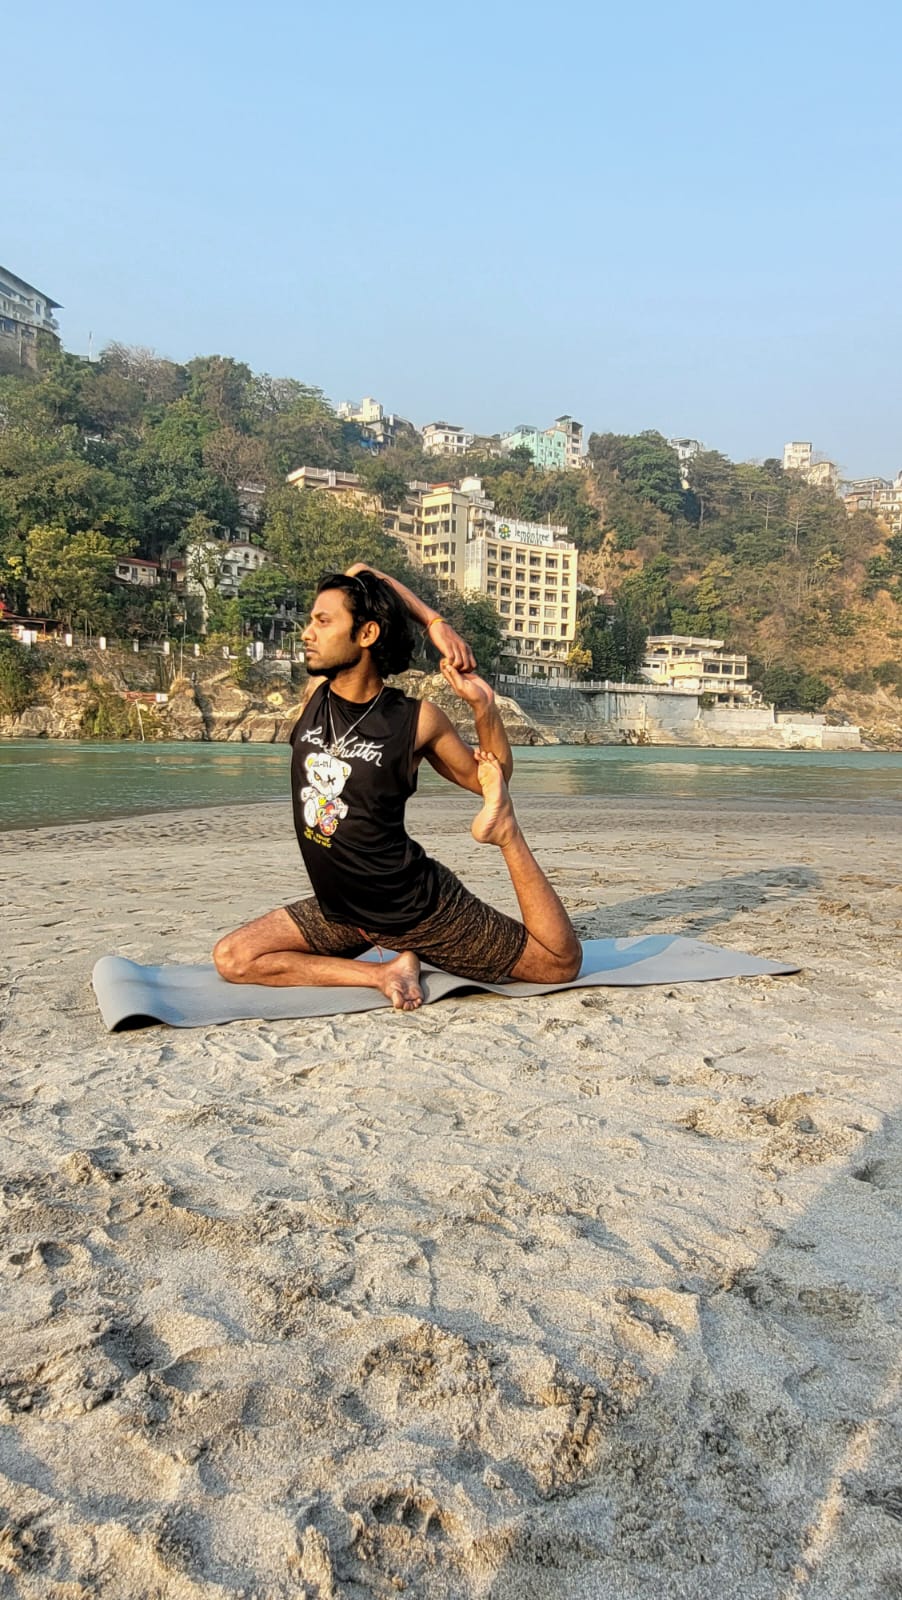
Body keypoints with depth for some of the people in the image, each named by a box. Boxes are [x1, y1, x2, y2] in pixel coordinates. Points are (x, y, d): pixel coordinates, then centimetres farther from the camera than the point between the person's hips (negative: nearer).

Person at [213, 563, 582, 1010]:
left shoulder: (417, 720, -13)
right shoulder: (316, 693, -2)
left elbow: (487, 778, 3)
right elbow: (359, 571, 4)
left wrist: (482, 704, -15)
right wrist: (434, 623, -1)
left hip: (423, 908, -4)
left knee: (562, 962, -3)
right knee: (232, 959, -9)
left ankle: (506, 831, 7)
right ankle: (384, 972, -9)